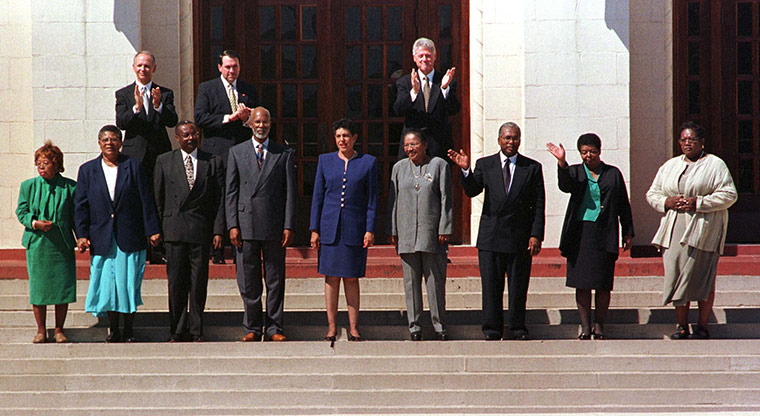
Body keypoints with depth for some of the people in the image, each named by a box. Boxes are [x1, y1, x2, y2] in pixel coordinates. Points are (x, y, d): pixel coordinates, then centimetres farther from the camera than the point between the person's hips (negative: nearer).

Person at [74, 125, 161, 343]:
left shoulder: (133, 166, 4)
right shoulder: (87, 170, 8)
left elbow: (146, 201, 2)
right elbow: (81, 205, 6)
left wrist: (152, 230, -3)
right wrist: (81, 234, -3)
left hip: (130, 238, -1)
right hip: (101, 239, 1)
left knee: (129, 282, 1)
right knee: (107, 283, 3)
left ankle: (128, 330, 12)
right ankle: (113, 330, 14)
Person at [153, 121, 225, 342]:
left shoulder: (213, 162, 8)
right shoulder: (164, 161, 9)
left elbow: (220, 199, 5)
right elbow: (158, 197, 9)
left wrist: (218, 230, -3)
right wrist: (157, 229, 2)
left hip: (201, 230, 0)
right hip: (174, 230, 0)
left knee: (198, 283, 2)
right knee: (176, 282, 1)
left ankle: (196, 332, 10)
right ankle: (177, 331, 9)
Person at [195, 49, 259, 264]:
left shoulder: (249, 90, 17)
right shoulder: (206, 89, 8)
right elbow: (199, 119, -5)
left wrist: (247, 120, -7)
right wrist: (229, 118, -12)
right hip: (216, 153, -2)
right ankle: (217, 250, 1)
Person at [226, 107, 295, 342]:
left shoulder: (284, 154, 7)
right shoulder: (236, 152, 9)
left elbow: (290, 192, 4)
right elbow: (231, 192, 6)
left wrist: (289, 226, -3)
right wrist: (232, 225, -3)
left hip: (274, 226, 0)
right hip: (246, 225, 0)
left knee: (275, 280, 4)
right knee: (248, 282, 4)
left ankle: (274, 328, 12)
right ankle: (252, 328, 13)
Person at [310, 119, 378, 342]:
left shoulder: (368, 162, 4)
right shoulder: (325, 160, 8)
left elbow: (372, 199, 3)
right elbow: (317, 196, 8)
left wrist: (370, 229, -5)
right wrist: (314, 229, 3)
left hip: (355, 227, -1)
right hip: (330, 227, 1)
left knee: (351, 278, 2)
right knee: (331, 277, 2)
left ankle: (353, 328, 8)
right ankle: (332, 328, 8)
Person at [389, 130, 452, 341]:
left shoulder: (439, 165, 3)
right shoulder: (399, 168, 12)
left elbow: (446, 199, 1)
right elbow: (393, 201, 13)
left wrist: (444, 229, -5)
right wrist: (393, 231, 6)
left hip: (432, 232, -2)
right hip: (406, 232, 2)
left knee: (435, 280, -1)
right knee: (411, 281, 4)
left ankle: (439, 325, 8)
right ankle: (414, 326, 10)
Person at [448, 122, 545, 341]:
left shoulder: (532, 168, 5)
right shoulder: (484, 165, 9)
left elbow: (538, 205, 3)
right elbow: (472, 191, -3)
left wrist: (536, 235, -5)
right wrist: (465, 170, -19)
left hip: (520, 237, -1)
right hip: (491, 236, 1)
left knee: (518, 286, 3)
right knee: (491, 285, 3)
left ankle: (518, 328, 13)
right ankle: (492, 328, 11)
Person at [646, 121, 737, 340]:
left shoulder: (715, 164, 3)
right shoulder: (669, 166, 18)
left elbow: (729, 194, -5)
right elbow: (652, 194, 18)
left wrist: (698, 203, -14)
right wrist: (667, 202, -4)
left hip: (703, 230, -4)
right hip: (674, 231, 4)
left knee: (703, 279, -3)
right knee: (676, 276, -1)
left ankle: (702, 326, 6)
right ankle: (682, 326, 5)